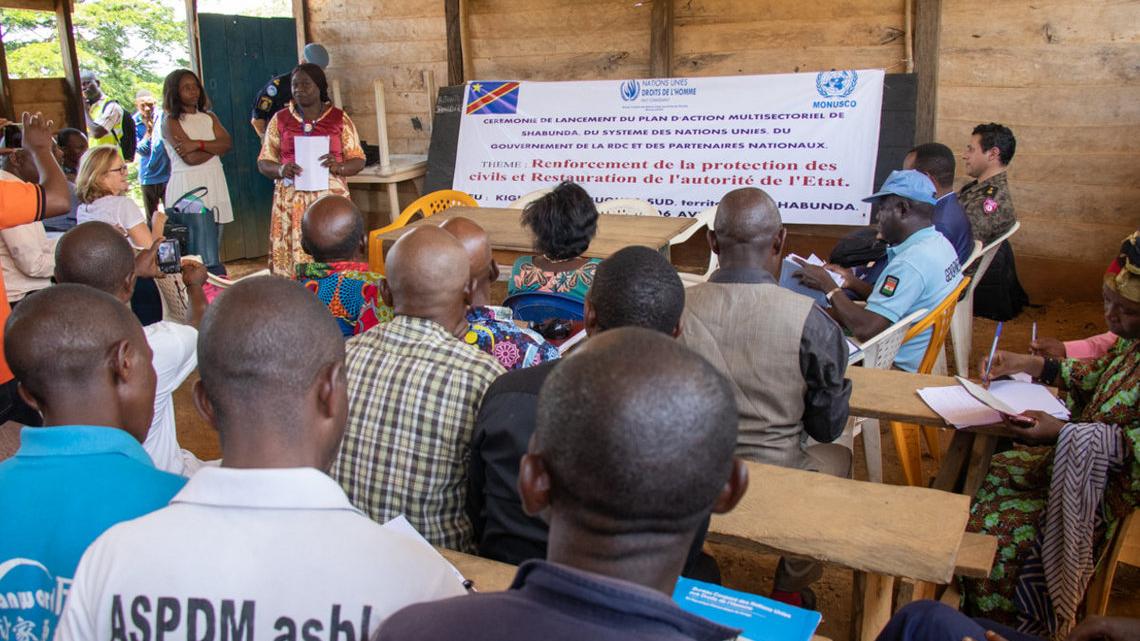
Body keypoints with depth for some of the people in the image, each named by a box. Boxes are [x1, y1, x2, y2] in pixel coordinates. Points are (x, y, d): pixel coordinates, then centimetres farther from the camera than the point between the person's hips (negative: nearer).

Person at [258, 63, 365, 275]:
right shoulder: (280, 120, 9)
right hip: (291, 201, 1)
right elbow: (263, 162, 10)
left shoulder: (339, 119, 6)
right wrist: (280, 170, -12)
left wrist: (338, 167, -15)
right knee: (290, 259, -5)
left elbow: (358, 160, 6)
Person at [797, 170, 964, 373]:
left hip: (899, 369, -10)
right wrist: (854, 282, 10)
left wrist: (828, 286, -17)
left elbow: (866, 329, -29)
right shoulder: (939, 242, 3)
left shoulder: (910, 263, -28)